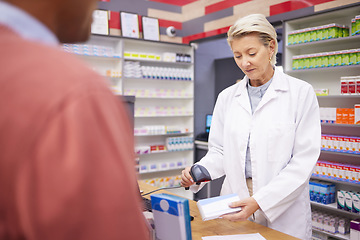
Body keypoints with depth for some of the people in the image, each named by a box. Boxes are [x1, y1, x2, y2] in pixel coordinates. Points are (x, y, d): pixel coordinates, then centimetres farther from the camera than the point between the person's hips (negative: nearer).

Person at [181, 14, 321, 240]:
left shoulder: (301, 92, -5)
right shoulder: (227, 97, 5)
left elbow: (305, 158, -11)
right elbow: (220, 151, 9)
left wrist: (260, 201, -20)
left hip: (284, 213, -2)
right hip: (235, 206, 3)